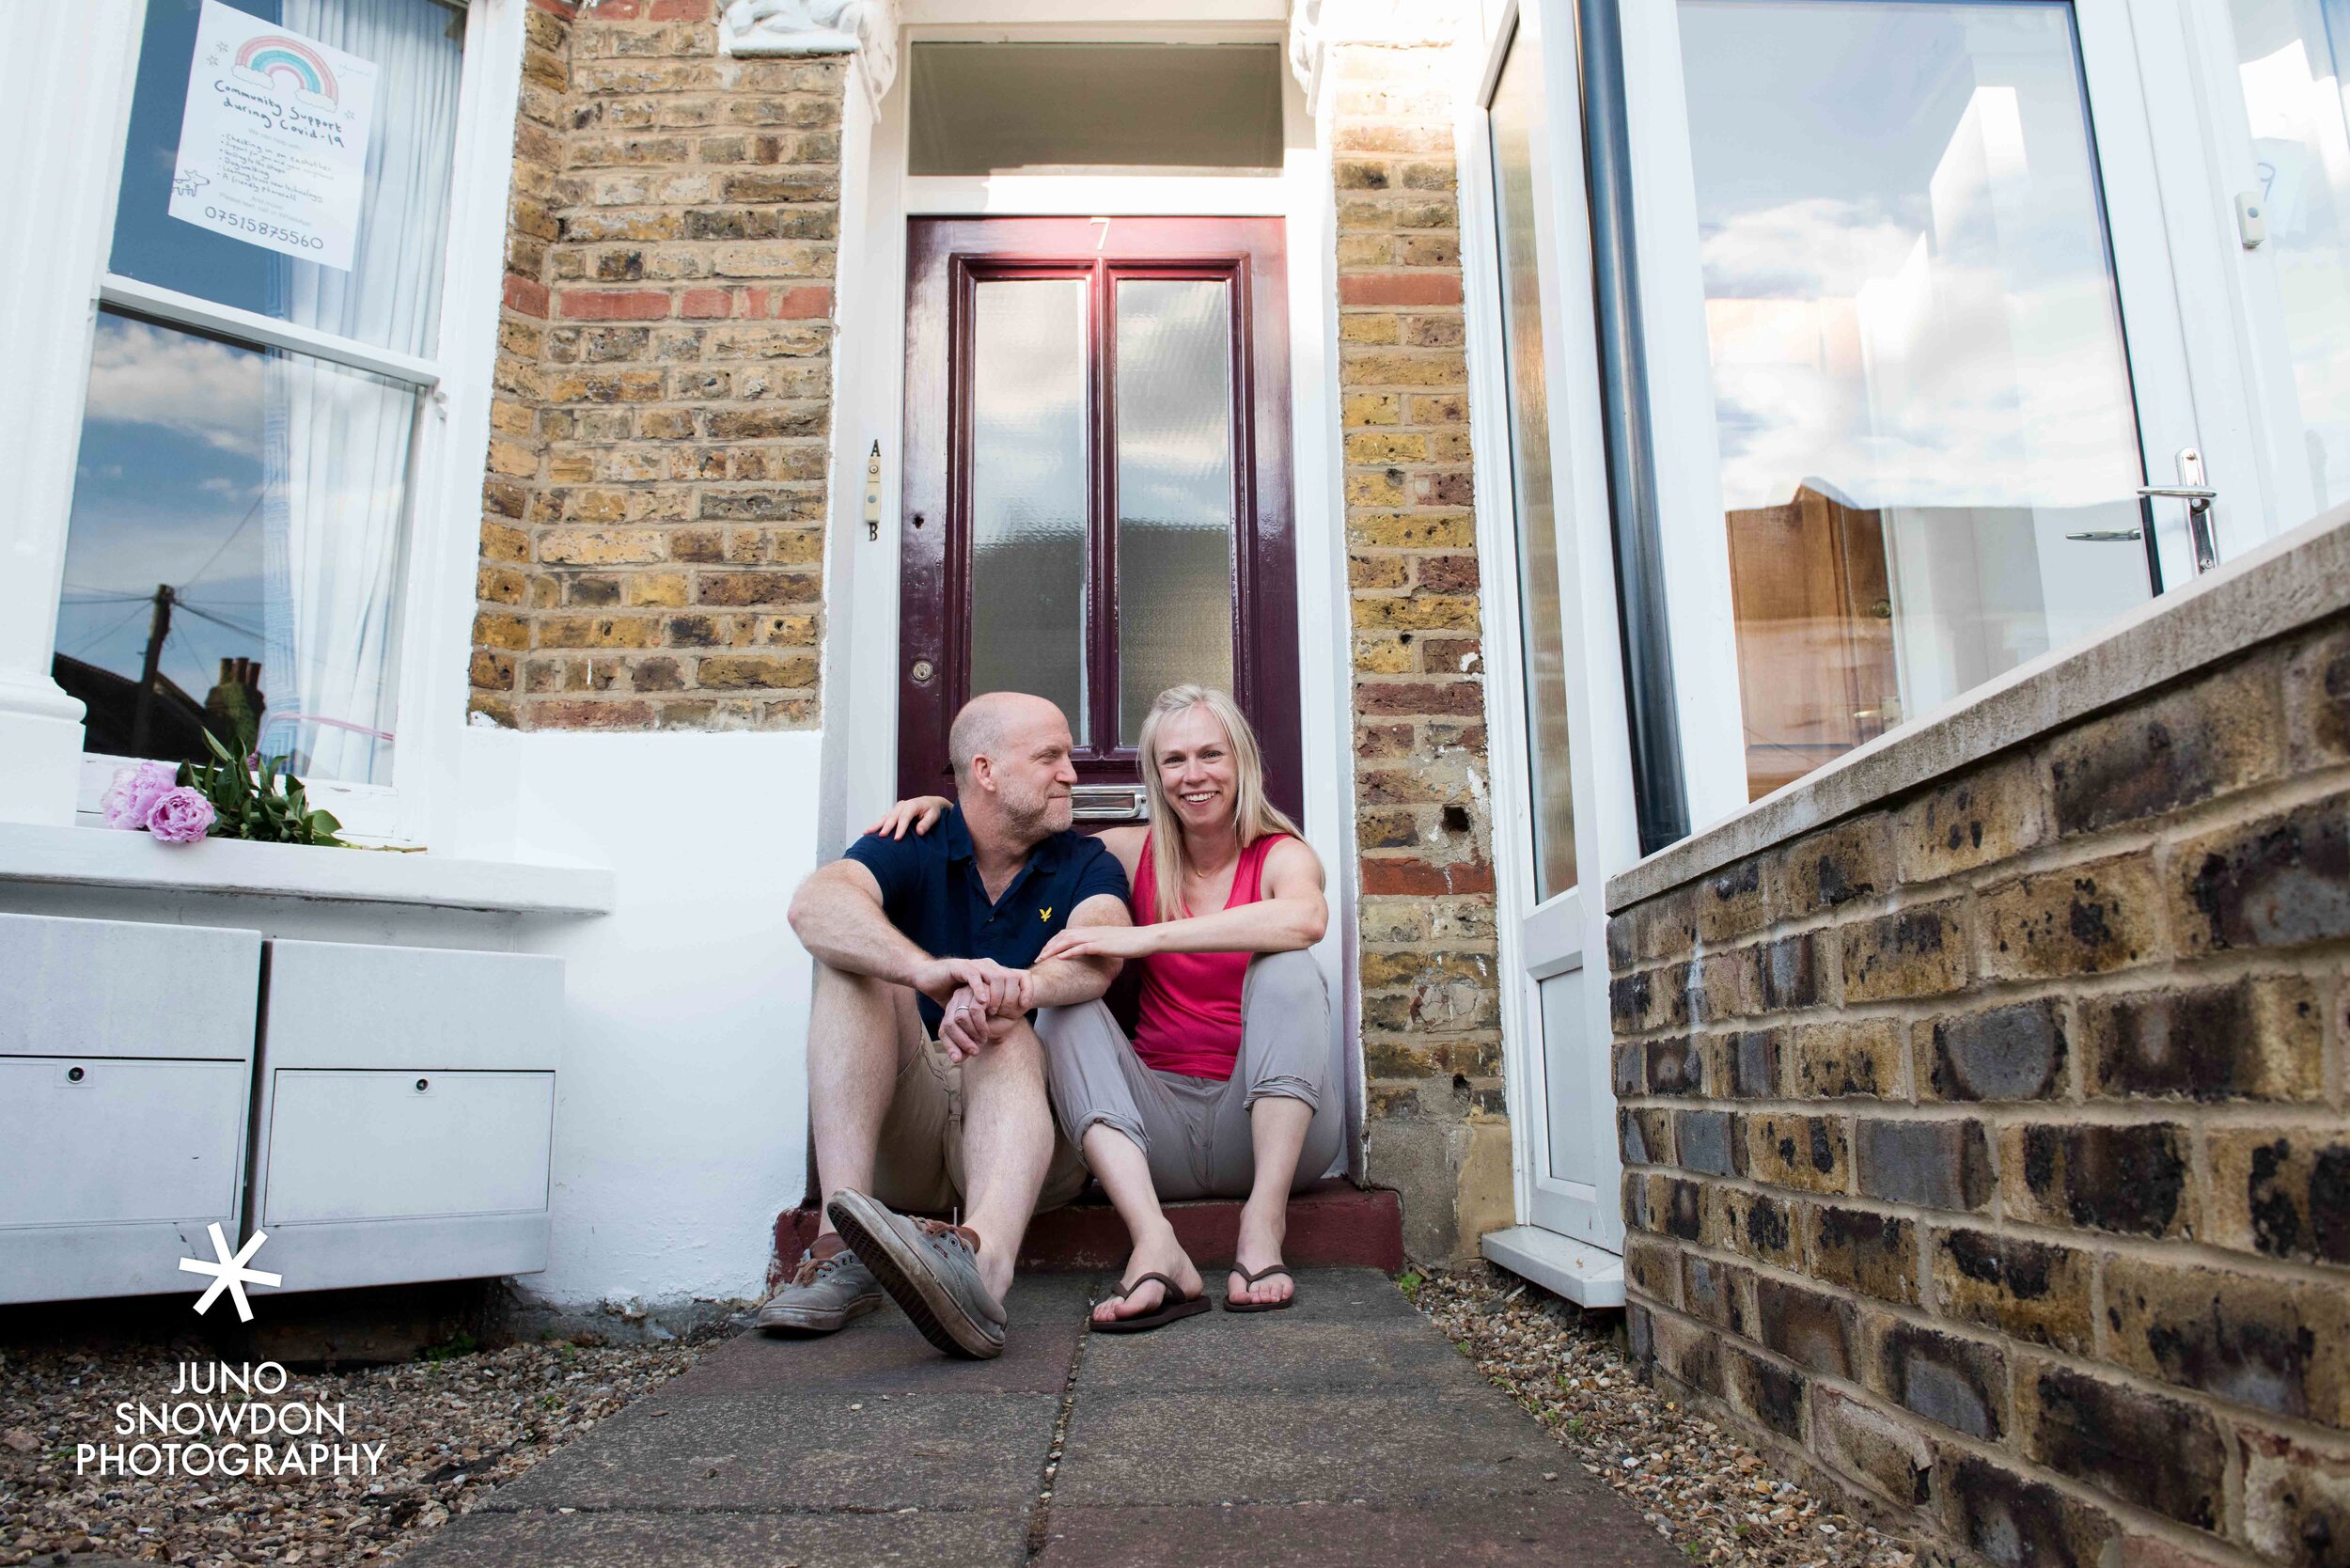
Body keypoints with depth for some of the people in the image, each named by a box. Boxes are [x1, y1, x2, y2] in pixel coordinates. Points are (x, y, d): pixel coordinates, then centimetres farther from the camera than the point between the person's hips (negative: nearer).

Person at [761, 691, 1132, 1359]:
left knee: (1009, 1042, -30)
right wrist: (928, 970, -42)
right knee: (859, 964, -18)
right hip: (903, 1132, 1)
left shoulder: (1088, 866, 6)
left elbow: (1099, 951, -19)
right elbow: (815, 905, -21)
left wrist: (1011, 992, -42)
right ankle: (844, 1243, -33)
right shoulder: (913, 849, 3)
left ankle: (985, 1258, -61)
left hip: (1029, 1116, -1)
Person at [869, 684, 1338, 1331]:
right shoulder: (1136, 853, 8)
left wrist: (1142, 938, -31)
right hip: (1162, 1126, 3)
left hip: (1269, 1125, -3)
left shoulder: (1281, 854, -2)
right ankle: (1157, 1249, -38)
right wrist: (944, 809, -1)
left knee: (1287, 968, -25)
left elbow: (1305, 919, -28)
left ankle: (1263, 1223, -31)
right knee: (1065, 1006, -19)